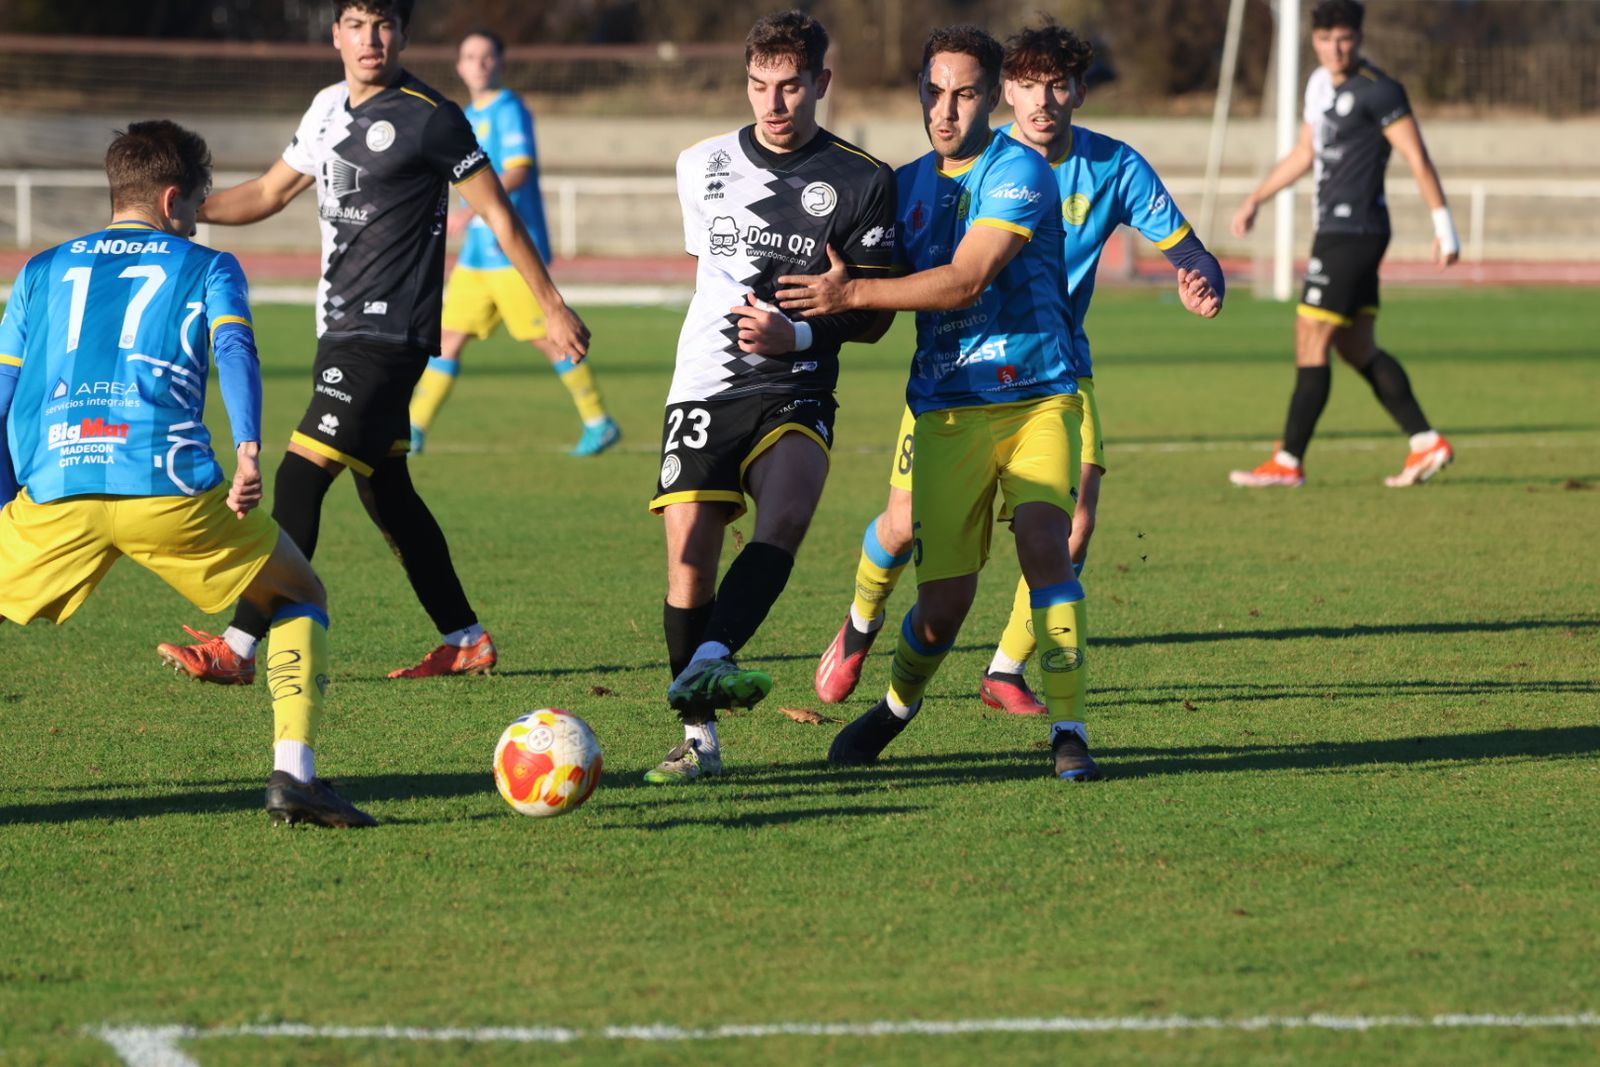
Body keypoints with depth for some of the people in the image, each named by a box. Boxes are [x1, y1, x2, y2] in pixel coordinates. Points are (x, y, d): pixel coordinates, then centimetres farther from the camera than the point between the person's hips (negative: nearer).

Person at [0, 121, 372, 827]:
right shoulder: (207, 267, 18)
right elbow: (234, 350, -2)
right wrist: (248, 452, -14)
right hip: (169, 487, -1)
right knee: (300, 599, 18)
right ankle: (293, 773, 1)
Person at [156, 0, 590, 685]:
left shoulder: (428, 118, -11)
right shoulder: (330, 108, 12)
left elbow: (497, 212, -6)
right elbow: (270, 193, 23)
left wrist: (553, 308, -4)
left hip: (386, 333, -9)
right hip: (343, 327, 9)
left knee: (300, 477, -13)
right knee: (385, 492, 13)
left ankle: (239, 649, -13)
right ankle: (466, 642, 22)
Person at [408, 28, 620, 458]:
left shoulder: (508, 109, -9)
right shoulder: (470, 116, 16)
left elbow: (517, 172, -21)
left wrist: (471, 211, -30)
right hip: (477, 253, 8)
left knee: (547, 337, -5)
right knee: (450, 337, 4)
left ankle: (600, 423, 5)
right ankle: (414, 430, 4)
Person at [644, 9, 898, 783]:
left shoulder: (862, 182, 0)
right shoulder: (703, 167, 8)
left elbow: (875, 312, 1)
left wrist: (798, 335, -15)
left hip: (796, 392, -2)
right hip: (704, 390, 2)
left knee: (784, 519, -29)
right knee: (688, 557, -8)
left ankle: (704, 669, -43)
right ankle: (698, 737, 1)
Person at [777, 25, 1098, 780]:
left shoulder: (1018, 172, -8)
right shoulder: (906, 186, 12)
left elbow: (965, 280, -18)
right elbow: (876, 312, 21)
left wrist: (851, 292, -18)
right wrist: (795, 324, 5)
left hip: (1038, 397, -3)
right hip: (948, 410, 3)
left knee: (1043, 540, -25)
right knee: (944, 598, -2)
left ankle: (1069, 731, -20)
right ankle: (898, 704, 27)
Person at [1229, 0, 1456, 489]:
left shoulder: (1377, 91, -13)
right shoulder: (1319, 83, 14)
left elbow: (1417, 159, -13)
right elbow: (1305, 152, 27)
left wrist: (1444, 226, -15)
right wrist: (1255, 200, 25)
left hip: (1353, 232, -9)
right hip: (1334, 229, 9)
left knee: (1310, 340, -8)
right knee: (1358, 348, 10)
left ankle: (1288, 462, -4)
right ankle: (1426, 444, 12)